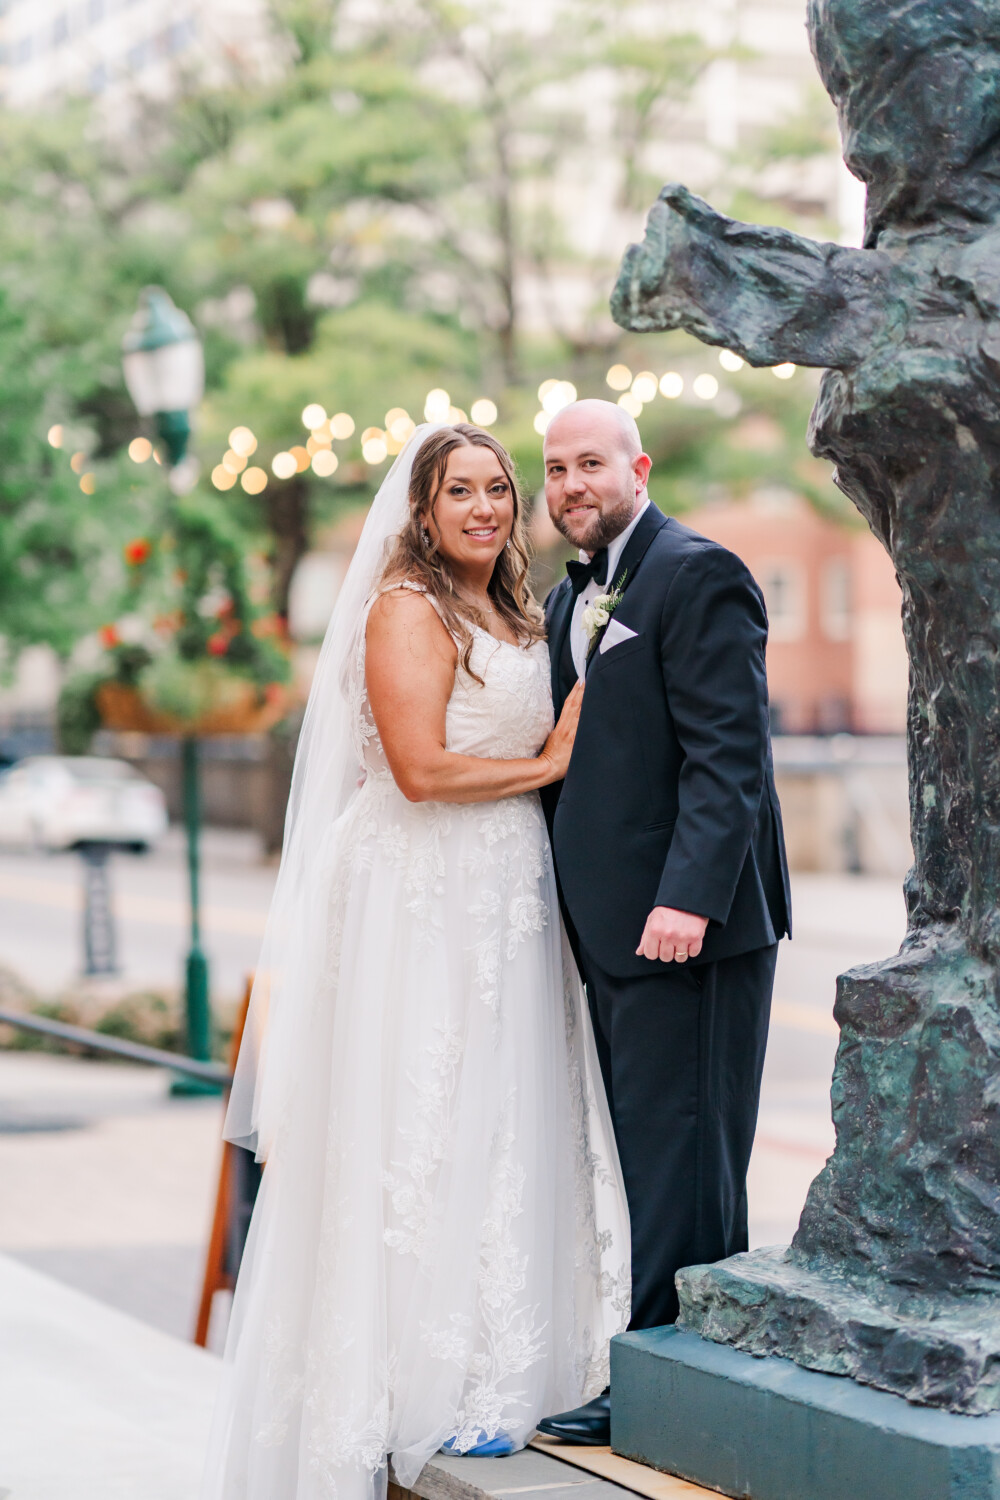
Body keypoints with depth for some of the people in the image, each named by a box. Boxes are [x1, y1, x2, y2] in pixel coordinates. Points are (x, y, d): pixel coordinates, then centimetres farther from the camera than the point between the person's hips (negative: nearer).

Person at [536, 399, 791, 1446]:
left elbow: (727, 755, -18)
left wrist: (689, 898, -26)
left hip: (686, 923, -9)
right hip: (608, 926, 9)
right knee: (652, 1154, 13)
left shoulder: (698, 576, -10)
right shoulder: (569, 601, 18)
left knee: (676, 1153, -4)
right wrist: (556, 899, 13)